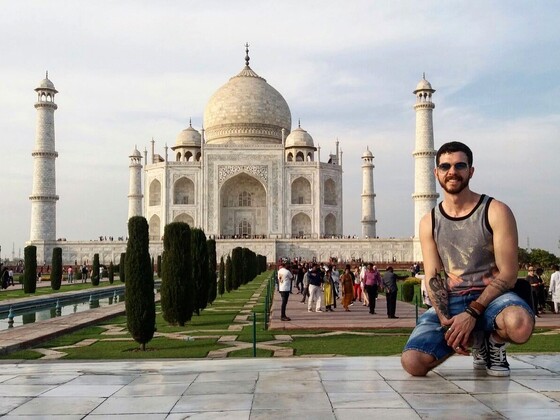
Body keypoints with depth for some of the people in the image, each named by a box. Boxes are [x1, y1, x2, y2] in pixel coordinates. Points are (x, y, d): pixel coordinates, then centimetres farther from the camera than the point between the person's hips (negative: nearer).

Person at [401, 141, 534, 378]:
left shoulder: (496, 212, -5)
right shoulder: (429, 222, 6)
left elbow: (508, 274, -9)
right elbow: (433, 277, 1)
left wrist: (472, 313, -20)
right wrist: (446, 321, -16)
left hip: (490, 296, -3)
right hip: (449, 301, 3)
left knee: (520, 324, -40)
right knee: (413, 363, -21)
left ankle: (495, 341, 1)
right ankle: (477, 338, 8)